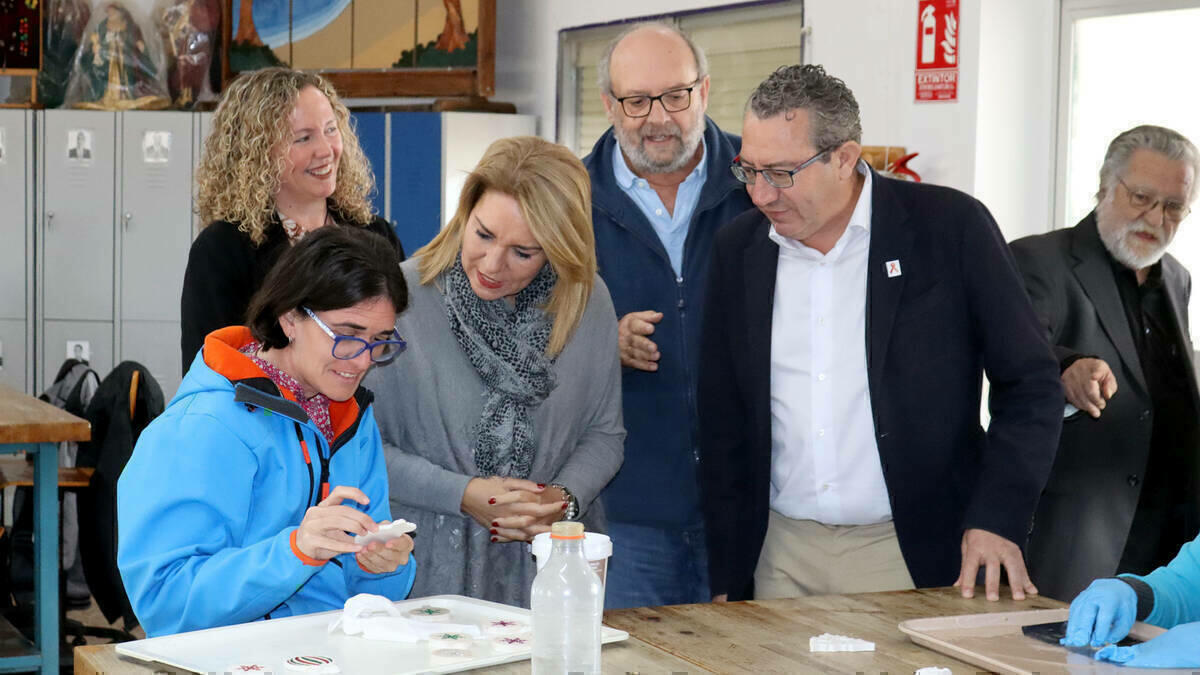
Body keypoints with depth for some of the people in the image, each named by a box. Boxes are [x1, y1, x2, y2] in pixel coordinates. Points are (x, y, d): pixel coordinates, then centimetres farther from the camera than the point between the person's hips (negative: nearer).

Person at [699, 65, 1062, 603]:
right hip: (781, 555, 3)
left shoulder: (952, 228, -6)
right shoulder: (737, 250, 5)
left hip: (914, 557, -3)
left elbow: (1030, 384, -3)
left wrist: (996, 520, -14)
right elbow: (722, 422, 10)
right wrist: (726, 579, 7)